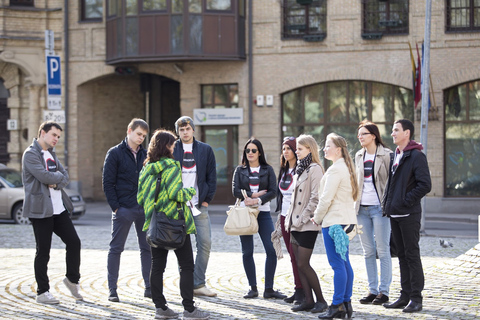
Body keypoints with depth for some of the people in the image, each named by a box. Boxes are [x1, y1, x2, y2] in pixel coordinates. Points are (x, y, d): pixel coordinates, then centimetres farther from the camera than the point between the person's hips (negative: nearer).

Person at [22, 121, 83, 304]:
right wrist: (58, 176, -3)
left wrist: (55, 183, -10)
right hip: (40, 210, -8)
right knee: (43, 252, -1)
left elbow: (65, 177, 11)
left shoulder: (51, 153, 17)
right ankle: (42, 292, 8)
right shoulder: (31, 154, -9)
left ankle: (72, 279, 23)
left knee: (74, 242, 4)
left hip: (59, 208, 8)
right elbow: (44, 176, -22)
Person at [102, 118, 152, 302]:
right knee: (116, 249, 1)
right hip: (123, 209, -5)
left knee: (147, 248, 6)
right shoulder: (115, 153, -2)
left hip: (144, 209, 5)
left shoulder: (145, 155, 11)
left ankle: (149, 287, 13)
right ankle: (112, 290, 6)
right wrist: (115, 207, -11)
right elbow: (108, 183, -5)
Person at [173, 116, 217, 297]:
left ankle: (198, 284, 6)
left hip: (199, 205, 2)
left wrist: (207, 199, 1)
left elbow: (211, 176, 9)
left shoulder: (205, 150, 8)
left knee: (205, 243, -2)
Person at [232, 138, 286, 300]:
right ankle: (253, 288, 9)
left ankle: (269, 289, -3)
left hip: (263, 213, 0)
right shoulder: (240, 170, 11)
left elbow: (273, 191, -2)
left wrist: (257, 200, -15)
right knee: (247, 252, 0)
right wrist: (254, 194, -11)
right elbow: (235, 190, -1)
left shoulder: (268, 170, 9)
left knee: (272, 250, -10)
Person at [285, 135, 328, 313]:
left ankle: (321, 300, 1)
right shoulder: (301, 169, 17)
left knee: (303, 264, -8)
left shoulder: (315, 169, -11)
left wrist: (303, 218, -17)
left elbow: (315, 198, -18)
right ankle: (308, 300, 11)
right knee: (300, 264, 7)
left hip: (307, 226, -9)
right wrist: (290, 219, 14)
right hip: (296, 225, 9)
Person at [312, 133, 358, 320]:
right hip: (345, 219, 10)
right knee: (344, 262, 11)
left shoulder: (335, 169, -15)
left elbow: (326, 198, -17)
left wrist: (317, 218, -2)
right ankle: (347, 303, 15)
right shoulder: (346, 168, 15)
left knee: (338, 264, -8)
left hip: (333, 221, -10)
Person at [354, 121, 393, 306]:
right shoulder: (359, 156, 14)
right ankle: (372, 289, 14)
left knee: (382, 250, -3)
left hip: (379, 207, -6)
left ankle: (384, 291, 2)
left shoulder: (386, 155, -5)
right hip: (362, 207, 6)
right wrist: (354, 204, 14)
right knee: (368, 251, 8)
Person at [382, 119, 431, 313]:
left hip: (409, 215, -8)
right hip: (394, 214, 9)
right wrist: (387, 203, 13)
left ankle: (416, 298, 1)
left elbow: (425, 185, -19)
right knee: (402, 255, 12)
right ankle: (405, 296, 18)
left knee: (412, 255, -4)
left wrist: (406, 201, -16)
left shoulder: (416, 156, -11)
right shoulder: (395, 155, 15)